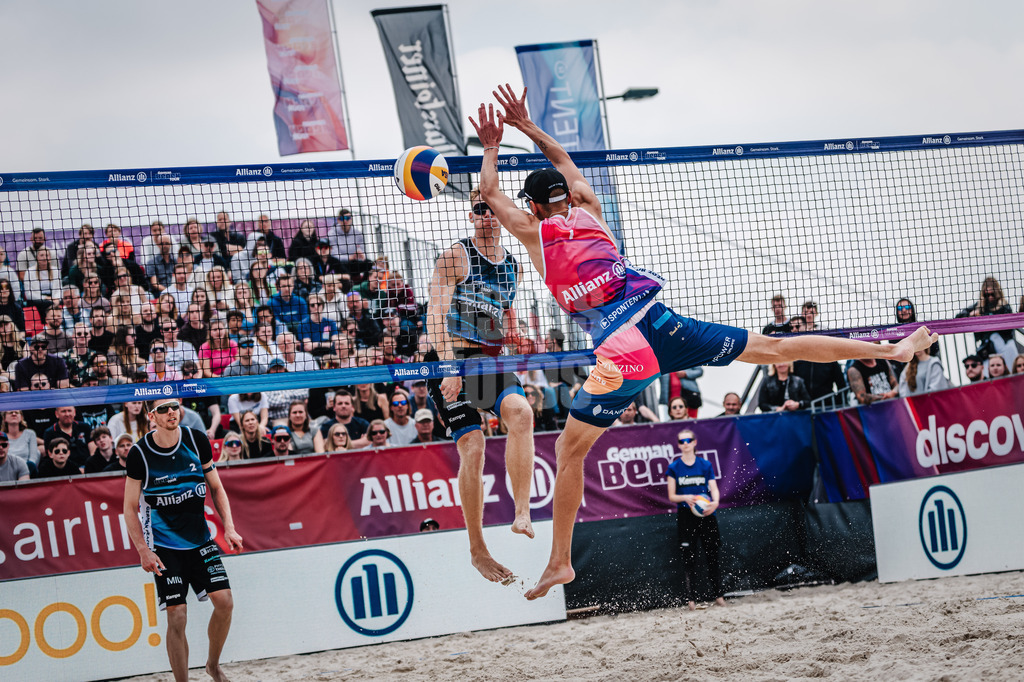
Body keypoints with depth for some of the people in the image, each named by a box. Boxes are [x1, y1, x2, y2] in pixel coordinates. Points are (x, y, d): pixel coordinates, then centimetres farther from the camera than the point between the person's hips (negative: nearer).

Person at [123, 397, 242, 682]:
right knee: (177, 618, -9)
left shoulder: (197, 441, -3)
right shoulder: (139, 454, -11)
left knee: (224, 601, -7)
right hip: (165, 547, -3)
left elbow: (216, 487, 10)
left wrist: (229, 528, 0)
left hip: (200, 540, 3)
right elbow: (130, 507, -4)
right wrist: (143, 551, -12)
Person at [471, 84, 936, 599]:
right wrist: (528, 127, 42)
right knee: (772, 348, 8)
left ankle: (560, 561, 6)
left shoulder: (532, 232, 5)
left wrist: (491, 147, 36)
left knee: (569, 450, 9)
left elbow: (489, 192, 21)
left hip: (620, 356, -3)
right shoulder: (588, 210, 14)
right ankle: (894, 349, 10)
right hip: (663, 326, 3)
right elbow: (566, 163, 34)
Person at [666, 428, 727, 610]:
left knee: (712, 555, 5)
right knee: (688, 558, -3)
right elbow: (671, 496, 2)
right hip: (685, 515, -1)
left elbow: (714, 489, 2)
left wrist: (715, 502, -20)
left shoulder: (706, 465, 6)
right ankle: (690, 599, -3)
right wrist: (685, 498, -19)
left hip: (706, 514, 1)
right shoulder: (674, 468, 2)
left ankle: (719, 595, 14)